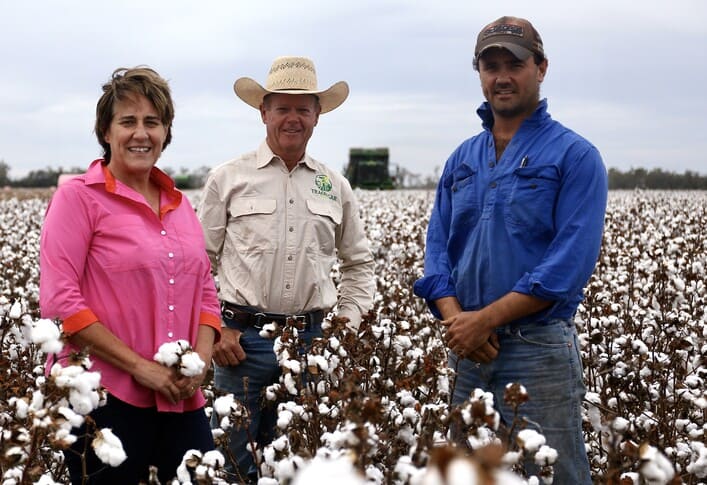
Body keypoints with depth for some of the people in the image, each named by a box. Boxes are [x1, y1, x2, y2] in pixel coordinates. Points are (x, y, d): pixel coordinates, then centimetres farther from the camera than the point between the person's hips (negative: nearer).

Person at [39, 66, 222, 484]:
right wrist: (138, 366, -15)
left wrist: (201, 360, -4)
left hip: (183, 401, 5)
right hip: (106, 399, -5)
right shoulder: (79, 196, -4)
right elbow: (59, 300, -11)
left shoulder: (179, 203, 14)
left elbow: (206, 292, 15)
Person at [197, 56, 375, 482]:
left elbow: (359, 263, 20)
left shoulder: (336, 187, 10)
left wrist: (347, 324, 7)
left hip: (312, 339, 3)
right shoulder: (228, 178, 1)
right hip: (243, 337, -3)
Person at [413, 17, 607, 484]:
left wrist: (485, 319, -18)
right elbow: (438, 247, 9)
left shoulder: (574, 156, -6)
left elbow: (571, 262, -15)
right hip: (467, 348, 6)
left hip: (539, 350, -6)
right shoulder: (462, 159, 13)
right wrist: (454, 318, -10)